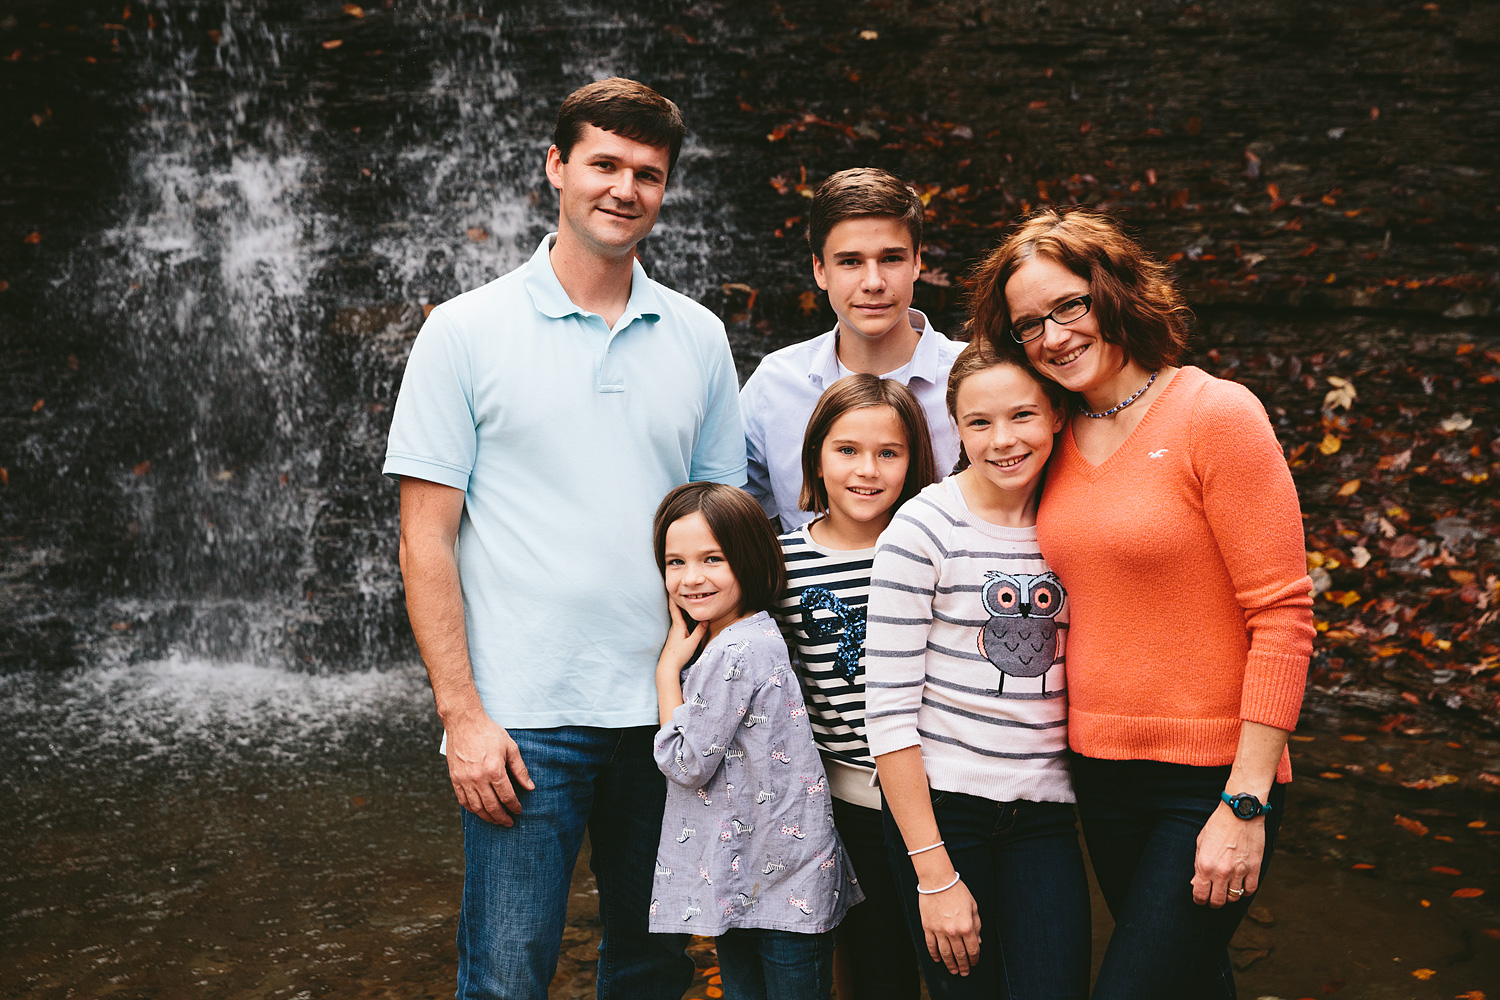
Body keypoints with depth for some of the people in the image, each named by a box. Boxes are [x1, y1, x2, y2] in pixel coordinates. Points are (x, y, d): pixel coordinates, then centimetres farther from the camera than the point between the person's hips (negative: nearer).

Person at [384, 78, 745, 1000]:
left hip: (668, 715, 4)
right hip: (524, 721, -3)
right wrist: (462, 714, -10)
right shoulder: (466, 331, -1)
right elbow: (427, 539, -3)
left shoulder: (699, 338, 8)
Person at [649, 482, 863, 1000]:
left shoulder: (737, 654, -22)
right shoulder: (752, 637, 8)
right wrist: (680, 659, 5)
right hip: (744, 877, 10)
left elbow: (685, 764, -15)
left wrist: (668, 665, -9)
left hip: (783, 884, -10)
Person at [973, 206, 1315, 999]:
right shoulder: (1062, 440, 6)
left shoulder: (1215, 413, -12)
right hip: (1100, 773, 6)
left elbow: (1283, 615, -14)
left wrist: (1245, 806, -17)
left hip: (1209, 782, -6)